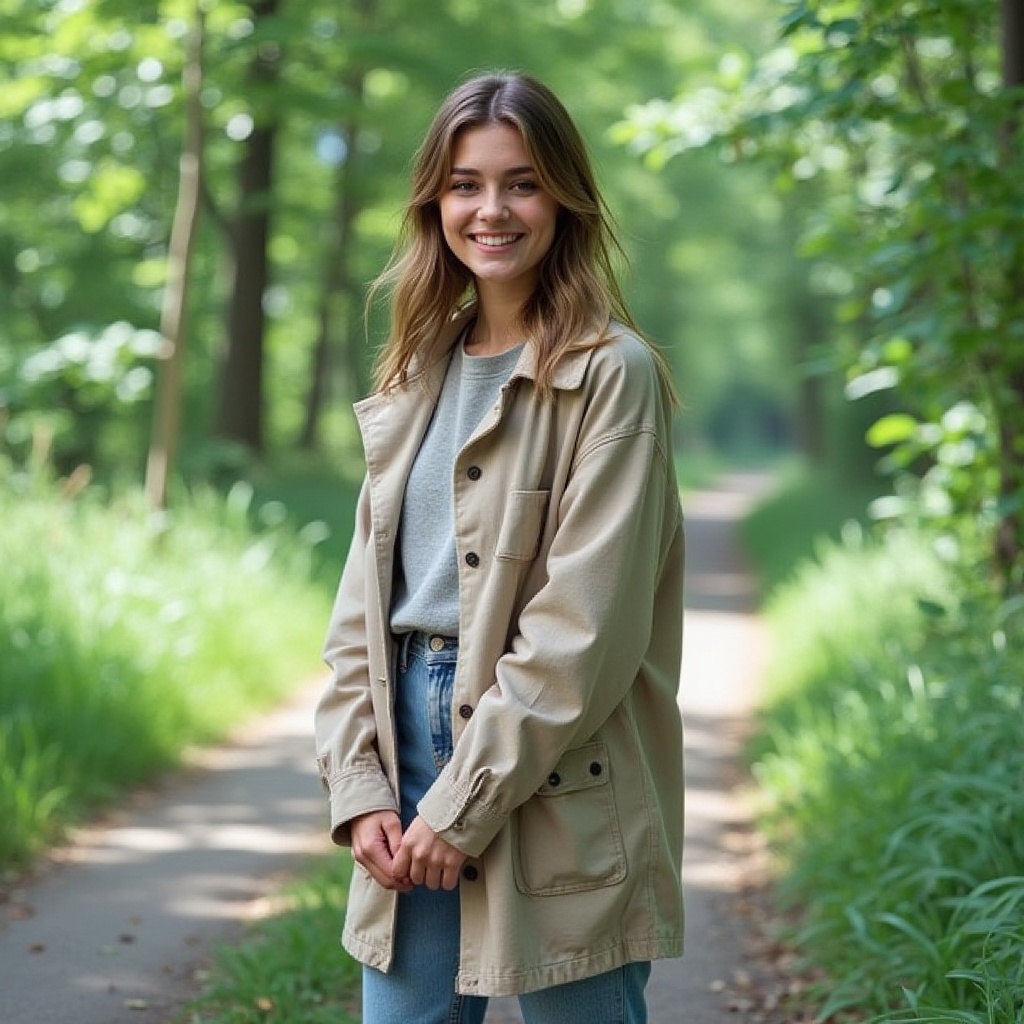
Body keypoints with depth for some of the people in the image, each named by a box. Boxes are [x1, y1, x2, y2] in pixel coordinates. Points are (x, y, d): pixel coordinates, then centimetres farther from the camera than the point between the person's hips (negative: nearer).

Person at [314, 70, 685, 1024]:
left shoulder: (611, 374, -7)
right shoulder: (418, 376, 12)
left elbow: (585, 624, -14)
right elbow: (363, 600, 10)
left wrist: (466, 802, -15)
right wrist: (358, 787, -1)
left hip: (557, 793, -5)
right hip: (411, 737, 6)